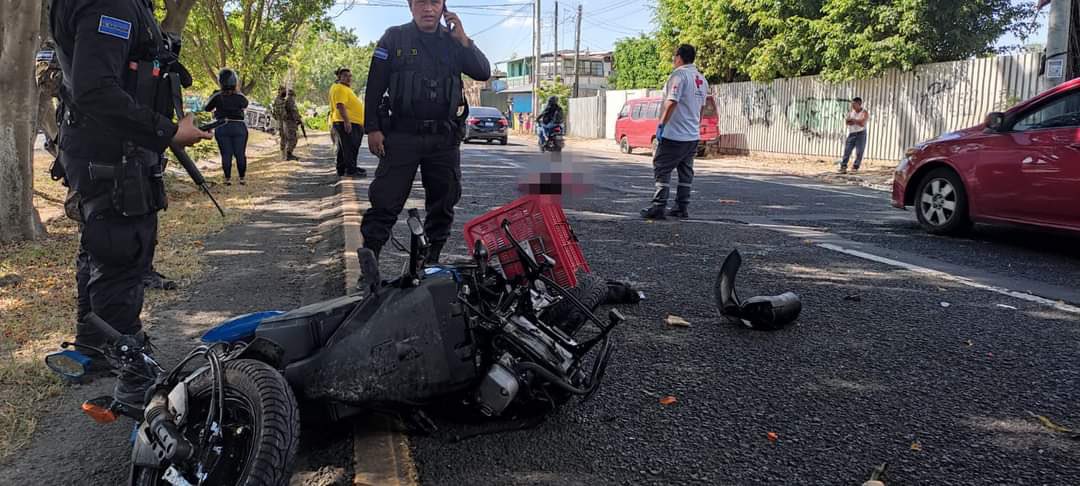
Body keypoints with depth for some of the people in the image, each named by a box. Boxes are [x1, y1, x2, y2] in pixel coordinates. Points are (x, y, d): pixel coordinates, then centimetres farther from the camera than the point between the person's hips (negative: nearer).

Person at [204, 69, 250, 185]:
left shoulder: (217, 96, -7)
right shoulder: (240, 97, -6)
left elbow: (207, 108, 6)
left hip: (222, 128, 0)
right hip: (239, 127, 0)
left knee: (226, 154, 4)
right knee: (240, 154, 7)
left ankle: (227, 178, 3)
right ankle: (242, 178, 11)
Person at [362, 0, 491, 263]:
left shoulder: (454, 41, 11)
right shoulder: (394, 38, 3)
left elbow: (484, 73, 1)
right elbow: (375, 85, 1)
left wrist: (463, 40, -9)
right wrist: (372, 128, -6)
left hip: (444, 137, 3)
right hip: (402, 134, -3)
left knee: (443, 204, 8)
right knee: (385, 201, -8)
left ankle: (431, 261, 21)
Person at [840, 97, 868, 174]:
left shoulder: (864, 113, -3)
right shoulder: (851, 112, 11)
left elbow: (862, 123, -17)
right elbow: (847, 122, -1)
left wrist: (852, 120, -9)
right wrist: (857, 121, -12)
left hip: (861, 134, -4)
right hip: (851, 134, 4)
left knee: (859, 152, -3)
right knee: (847, 150, -5)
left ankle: (855, 167, 4)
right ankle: (843, 166, -8)